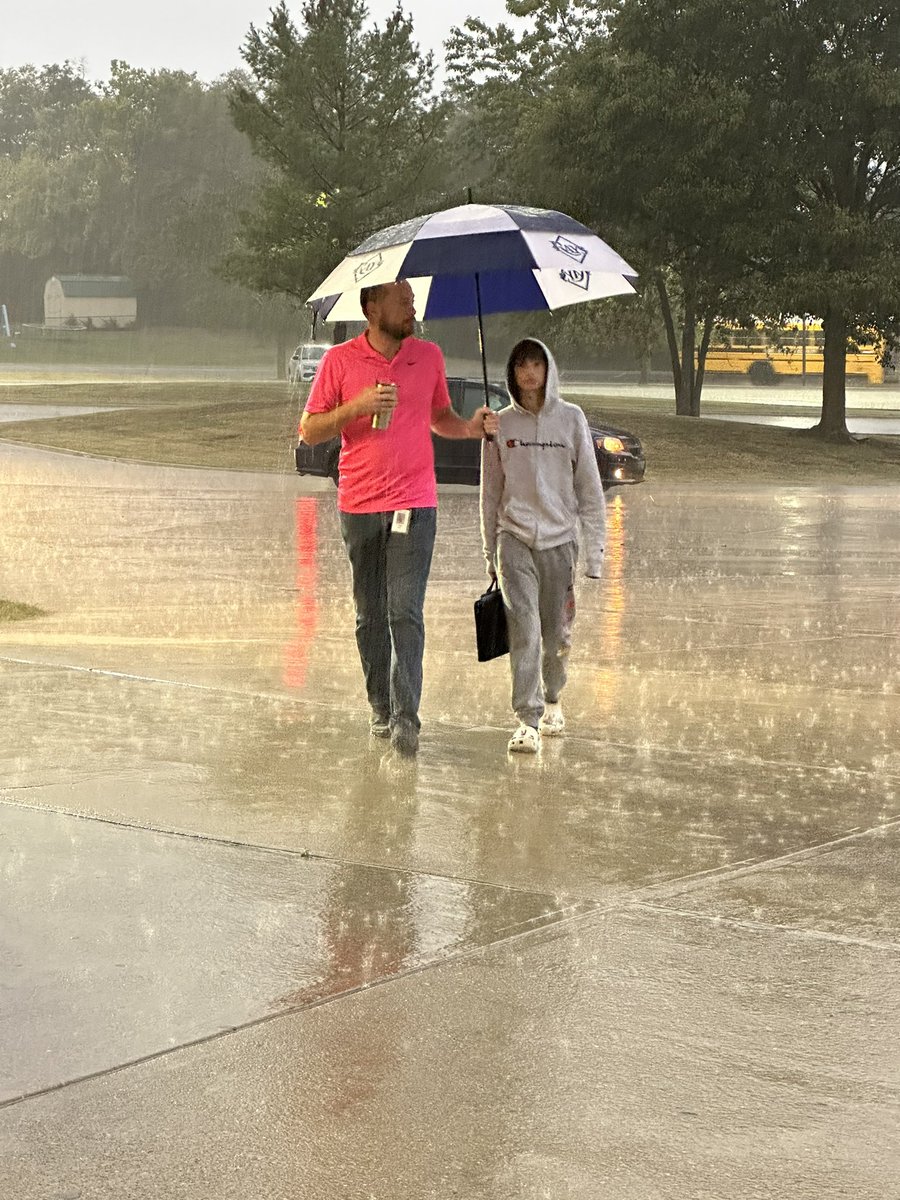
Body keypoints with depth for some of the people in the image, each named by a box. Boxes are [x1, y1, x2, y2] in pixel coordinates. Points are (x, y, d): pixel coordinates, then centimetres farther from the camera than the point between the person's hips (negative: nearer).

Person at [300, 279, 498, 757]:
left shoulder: (428, 356, 8)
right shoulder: (340, 360, 1)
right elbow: (308, 431, 1)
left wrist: (472, 427, 0)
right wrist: (357, 406, -14)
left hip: (414, 503, 0)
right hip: (359, 506, 0)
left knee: (405, 613, -11)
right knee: (370, 617, 8)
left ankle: (406, 717, -15)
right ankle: (381, 710, 20)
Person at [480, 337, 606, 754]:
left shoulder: (571, 419, 3)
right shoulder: (501, 424, 6)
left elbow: (589, 489, 4)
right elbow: (490, 493, 12)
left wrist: (594, 551, -1)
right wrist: (490, 552, 12)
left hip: (559, 539, 0)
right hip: (514, 539, 0)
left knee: (556, 634, 6)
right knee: (523, 627, -14)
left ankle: (552, 699, 34)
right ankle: (527, 722, -15)